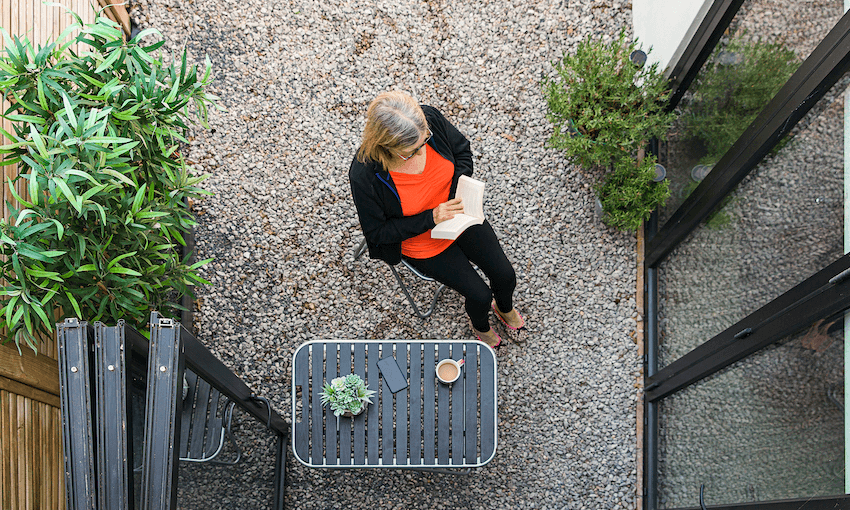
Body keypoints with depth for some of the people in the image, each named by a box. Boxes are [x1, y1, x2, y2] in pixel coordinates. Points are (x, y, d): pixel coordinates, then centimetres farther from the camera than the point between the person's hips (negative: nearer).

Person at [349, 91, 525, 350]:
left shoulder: (429, 118, -27)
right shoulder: (364, 176, -37)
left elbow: (462, 149, -4)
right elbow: (378, 232, -22)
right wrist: (431, 218, -30)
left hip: (459, 217, 4)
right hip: (421, 242, -4)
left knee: (505, 276, 9)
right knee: (480, 295, 1)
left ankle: (504, 307, 48)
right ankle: (480, 325, 41)